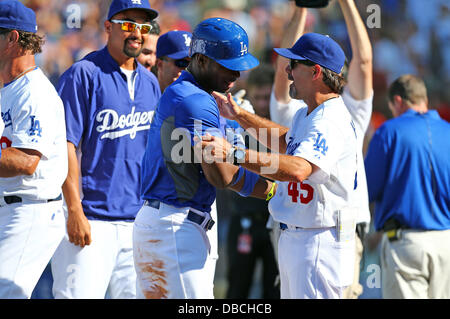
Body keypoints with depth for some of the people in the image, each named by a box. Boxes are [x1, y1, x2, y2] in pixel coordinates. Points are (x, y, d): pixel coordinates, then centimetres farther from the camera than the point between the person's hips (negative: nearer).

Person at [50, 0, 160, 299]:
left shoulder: (150, 82, 14)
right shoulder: (83, 75, -6)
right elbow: (67, 145, -11)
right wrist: (75, 211, -18)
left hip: (139, 222, 6)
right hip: (91, 219, -6)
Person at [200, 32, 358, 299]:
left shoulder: (331, 122, -23)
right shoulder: (305, 116, 12)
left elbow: (298, 169, -39)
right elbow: (287, 141, 35)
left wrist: (233, 153, -42)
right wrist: (240, 116, 27)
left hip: (319, 243, -11)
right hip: (292, 238, 11)